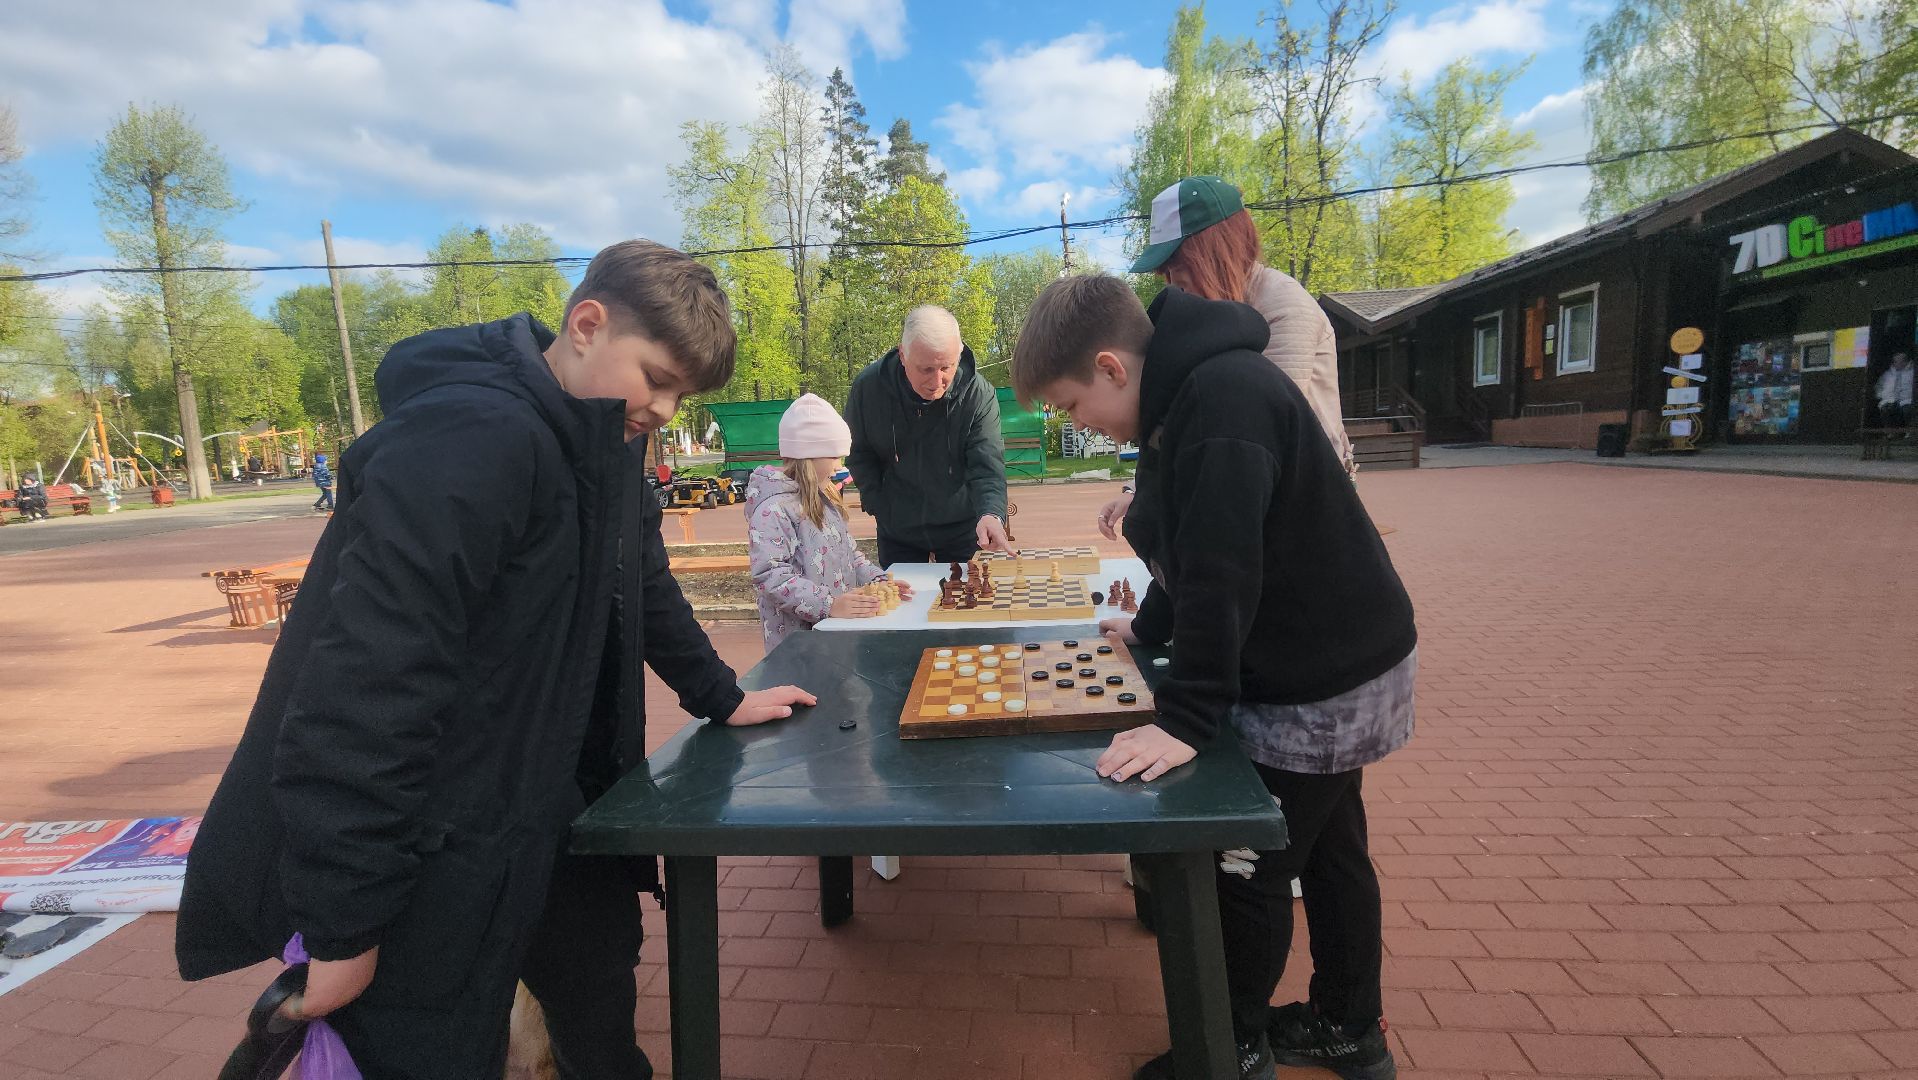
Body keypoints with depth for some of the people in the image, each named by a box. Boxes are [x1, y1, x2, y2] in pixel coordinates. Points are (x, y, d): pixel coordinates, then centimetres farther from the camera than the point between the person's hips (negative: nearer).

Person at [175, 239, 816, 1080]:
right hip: (418, 861, -8)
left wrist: (721, 697, 18)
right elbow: (365, 680, -29)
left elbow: (642, 583, 15)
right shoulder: (468, 439, -26)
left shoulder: (598, 442, 3)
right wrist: (342, 930, -24)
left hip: (533, 813, 9)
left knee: (601, 1004, 21)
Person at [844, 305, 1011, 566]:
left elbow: (987, 466, -24)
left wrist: (991, 514, -43)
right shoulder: (868, 387, -15)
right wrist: (878, 504, -8)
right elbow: (858, 453, 0)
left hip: (962, 528, -1)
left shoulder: (979, 395, -20)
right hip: (897, 531, 1)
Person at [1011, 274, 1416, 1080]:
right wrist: (1149, 628, 22)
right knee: (1328, 851, 21)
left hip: (1319, 684, -9)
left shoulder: (1224, 396, -27)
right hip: (1334, 667, 10)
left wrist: (1184, 718, -29)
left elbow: (1222, 569, -32)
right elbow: (1193, 548, 15)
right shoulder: (1188, 396, 4)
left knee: (1246, 870, 4)